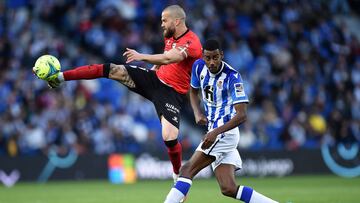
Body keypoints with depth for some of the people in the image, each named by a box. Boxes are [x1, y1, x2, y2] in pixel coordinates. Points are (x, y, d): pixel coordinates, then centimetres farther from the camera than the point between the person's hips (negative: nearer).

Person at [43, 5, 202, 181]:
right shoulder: (169, 37, 8)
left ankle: (178, 175, 9)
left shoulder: (192, 42, -19)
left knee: (170, 138, -21)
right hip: (155, 79, 7)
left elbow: (168, 58, -35)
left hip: (172, 92, -7)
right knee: (113, 70, -9)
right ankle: (60, 77, -7)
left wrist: (142, 57, -42)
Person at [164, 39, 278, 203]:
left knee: (187, 170, -16)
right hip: (215, 131, 8)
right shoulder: (199, 67, 3)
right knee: (229, 189, 2)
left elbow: (241, 115, -22)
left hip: (225, 132, -8)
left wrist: (215, 133, -33)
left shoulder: (232, 77, -17)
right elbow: (193, 91, 22)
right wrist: (197, 113, 2)